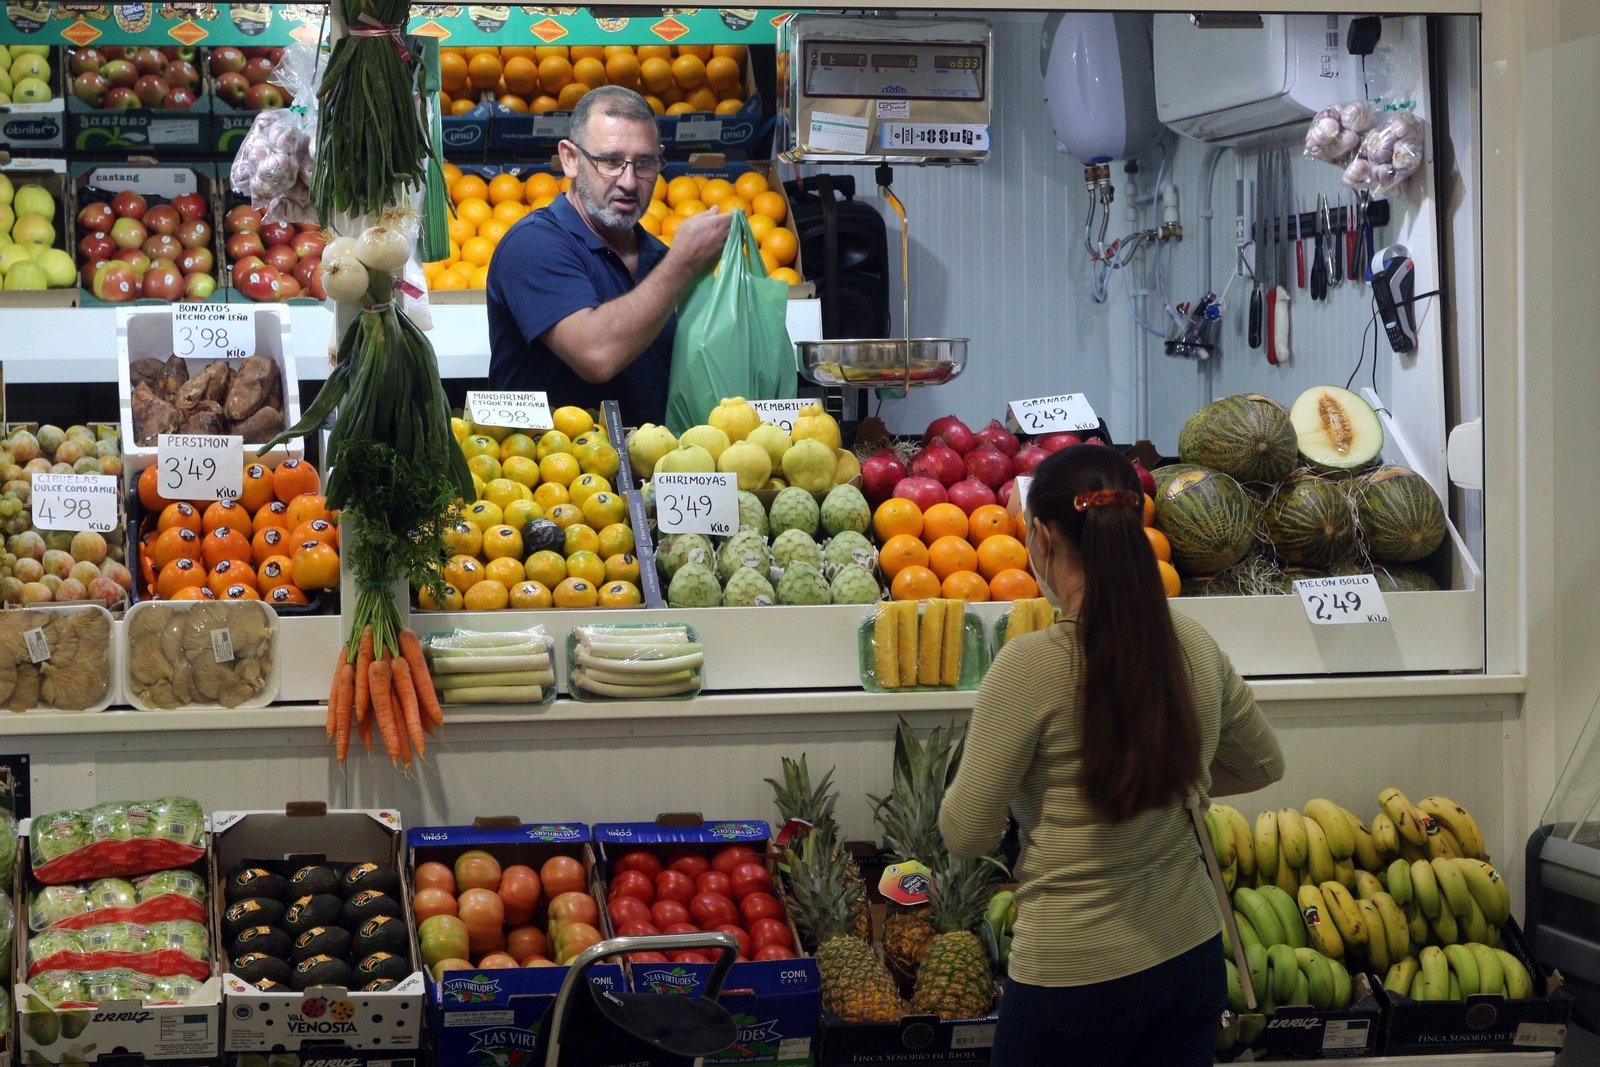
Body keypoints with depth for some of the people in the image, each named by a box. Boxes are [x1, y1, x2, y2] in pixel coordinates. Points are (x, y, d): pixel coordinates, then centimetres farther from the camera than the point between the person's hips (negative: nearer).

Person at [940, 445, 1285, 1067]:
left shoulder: (1032, 665, -19)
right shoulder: (1196, 649, -2)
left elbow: (965, 837, -12)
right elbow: (1262, 767, 16)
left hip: (1075, 974, -5)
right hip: (1192, 952, 5)